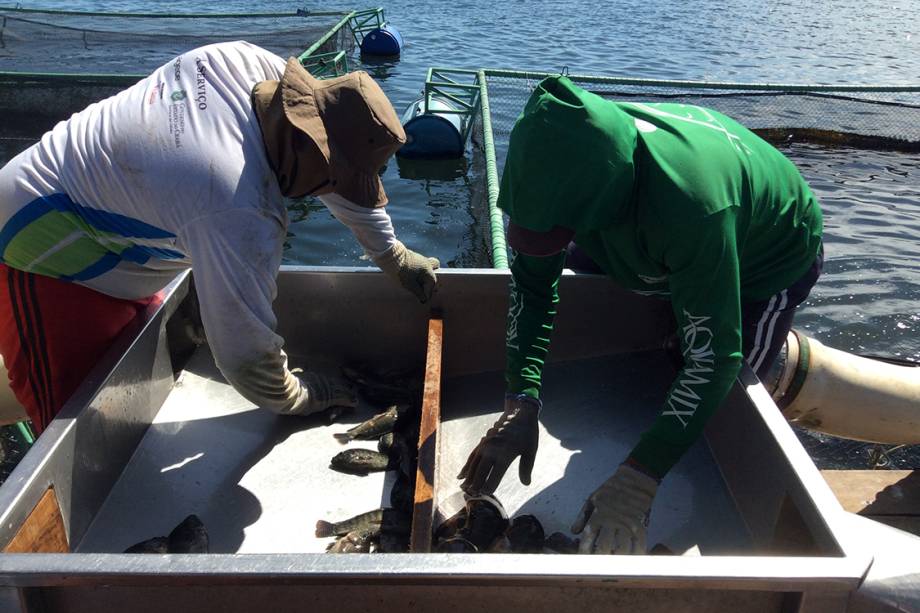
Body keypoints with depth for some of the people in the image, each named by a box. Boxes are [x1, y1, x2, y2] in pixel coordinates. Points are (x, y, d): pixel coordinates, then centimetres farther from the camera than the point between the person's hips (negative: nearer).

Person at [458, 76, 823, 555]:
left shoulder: (691, 207, -50)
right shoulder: (568, 166, -30)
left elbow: (712, 358, -43)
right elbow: (531, 282, -21)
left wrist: (638, 482, -47)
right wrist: (520, 403, -31)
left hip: (768, 259, -5)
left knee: (724, 411, 4)